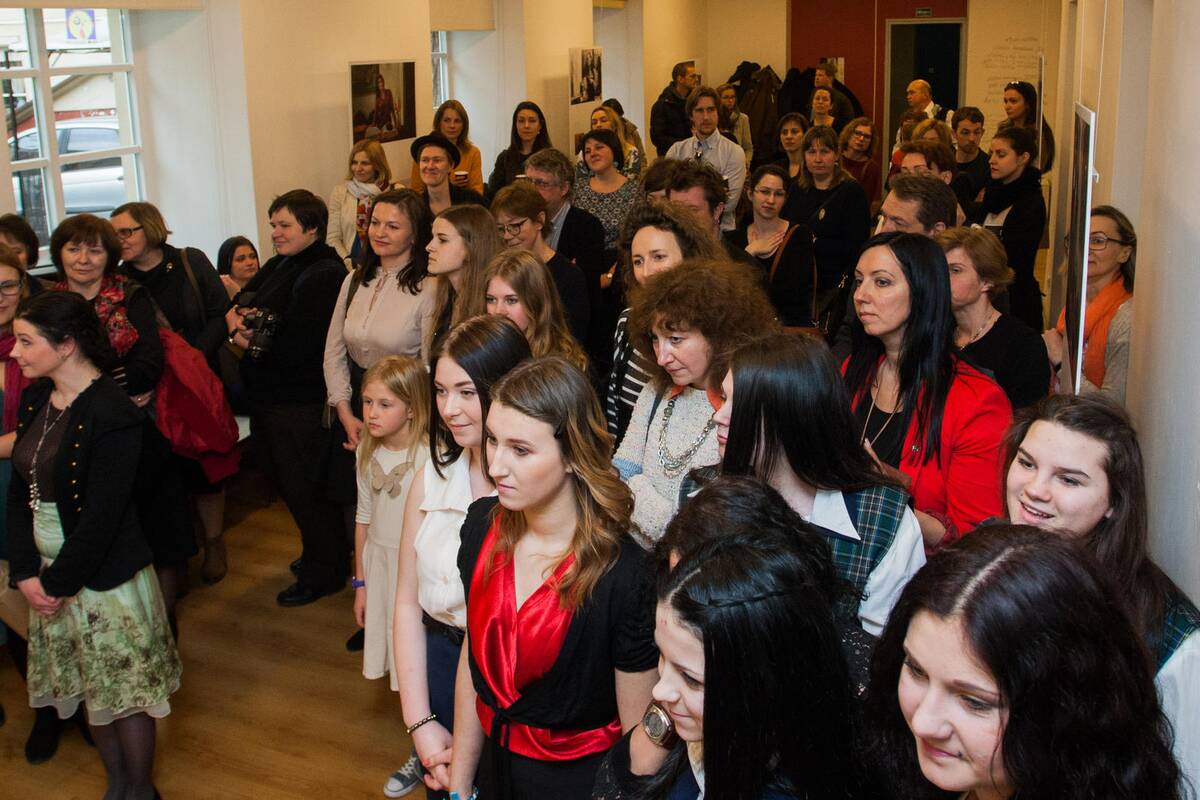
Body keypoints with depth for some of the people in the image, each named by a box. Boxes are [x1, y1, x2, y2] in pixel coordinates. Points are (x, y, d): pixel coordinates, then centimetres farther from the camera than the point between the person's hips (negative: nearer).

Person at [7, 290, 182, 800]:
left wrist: (60, 583, -14)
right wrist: (26, 572, -5)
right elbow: (20, 490, 4)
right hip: (47, 572, 7)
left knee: (125, 688, 7)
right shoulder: (35, 399, 3)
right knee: (90, 688, 18)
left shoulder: (111, 414, -20)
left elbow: (102, 515, -20)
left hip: (105, 577, -7)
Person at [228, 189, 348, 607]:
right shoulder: (280, 264, 10)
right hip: (270, 396, 10)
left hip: (300, 404, -9)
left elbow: (294, 348, -25)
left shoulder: (323, 275, -19)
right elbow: (240, 301, 11)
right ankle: (320, 555, 38)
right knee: (286, 482, 20)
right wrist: (235, 316, -11)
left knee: (304, 490, 3)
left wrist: (250, 340, -12)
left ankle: (322, 573, 20)